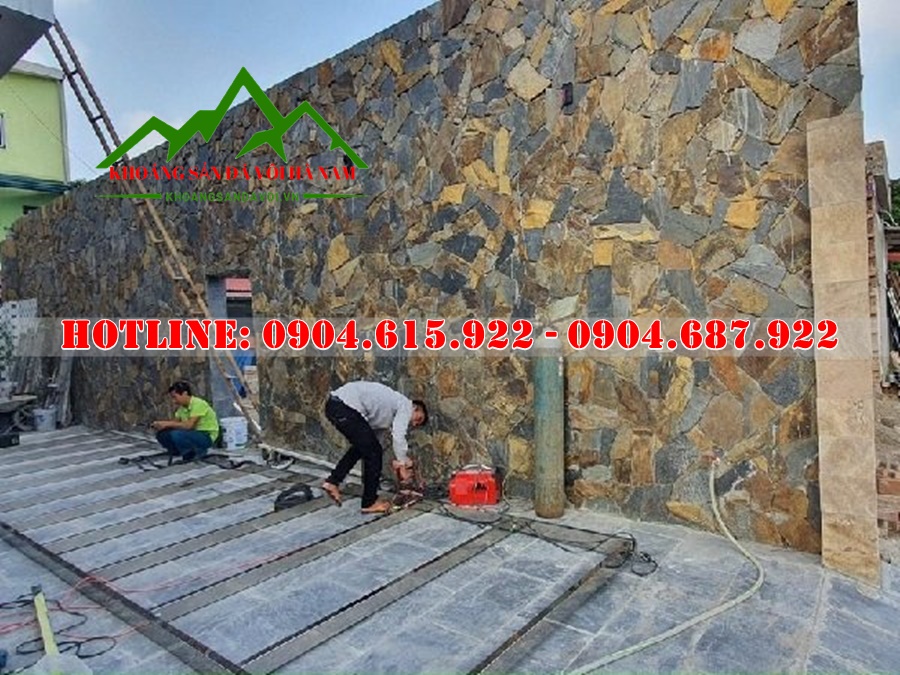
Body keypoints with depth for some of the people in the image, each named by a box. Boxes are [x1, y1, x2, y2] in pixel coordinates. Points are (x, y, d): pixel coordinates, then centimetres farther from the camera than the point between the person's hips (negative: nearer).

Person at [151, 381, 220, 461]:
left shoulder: (198, 404, -20)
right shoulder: (182, 406, 6)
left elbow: (189, 425, -28)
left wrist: (167, 424, -23)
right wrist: (161, 424, -13)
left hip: (206, 436, -8)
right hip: (193, 433, 8)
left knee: (176, 435, -31)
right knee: (162, 433, -5)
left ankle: (197, 452, -8)